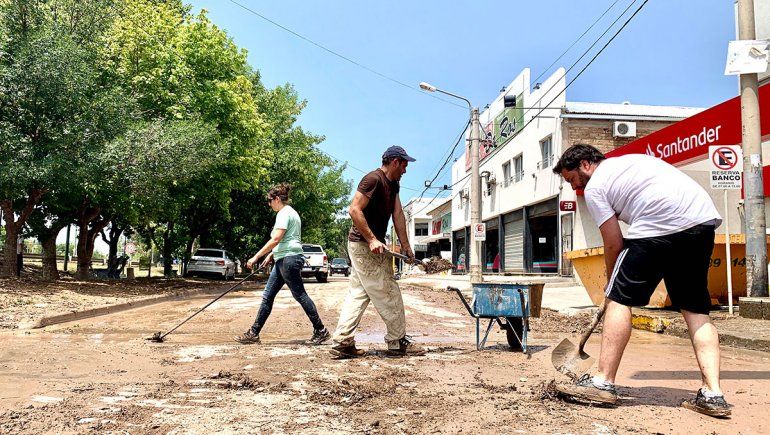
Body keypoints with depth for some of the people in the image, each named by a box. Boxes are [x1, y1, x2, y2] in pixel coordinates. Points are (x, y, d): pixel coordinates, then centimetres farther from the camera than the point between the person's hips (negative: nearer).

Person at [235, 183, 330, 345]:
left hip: (289, 259, -11)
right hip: (283, 260, 11)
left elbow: (276, 239, -20)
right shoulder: (289, 212, 20)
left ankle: (321, 331, 3)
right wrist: (270, 255, 26)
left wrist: (256, 257, -17)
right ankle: (253, 333, 11)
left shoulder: (284, 213, -11)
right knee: (267, 296, 8)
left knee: (300, 295, -5)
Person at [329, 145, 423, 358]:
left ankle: (342, 343, 10)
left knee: (358, 294, 9)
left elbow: (398, 214, 10)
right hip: (364, 245, -10)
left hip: (369, 246, 10)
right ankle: (397, 343, 9)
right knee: (388, 294, -2)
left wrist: (405, 245, 4)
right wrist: (372, 239, -25)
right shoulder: (373, 179, -15)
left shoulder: (392, 184, 15)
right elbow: (354, 210, -22)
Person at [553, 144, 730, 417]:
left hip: (662, 224, -8)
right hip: (705, 220, 8)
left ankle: (603, 383, 4)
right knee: (696, 309, 14)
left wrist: (612, 282, 19)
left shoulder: (594, 187, 6)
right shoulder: (634, 159, 31)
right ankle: (713, 394, 9)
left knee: (619, 299, 2)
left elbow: (614, 244, 4)